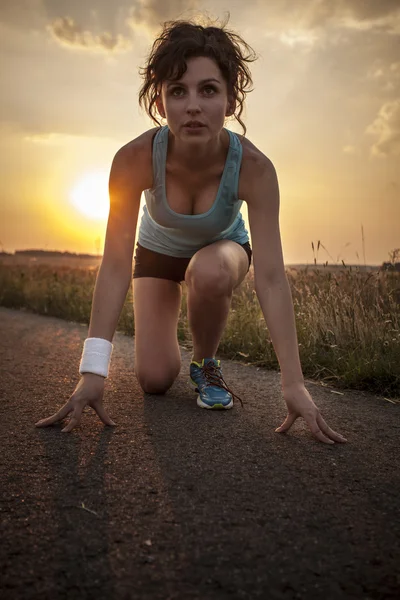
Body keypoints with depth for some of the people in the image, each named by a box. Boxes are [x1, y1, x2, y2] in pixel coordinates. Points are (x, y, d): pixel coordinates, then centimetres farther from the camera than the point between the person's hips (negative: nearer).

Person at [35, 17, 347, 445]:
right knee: (154, 379, -9)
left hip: (222, 248, 0)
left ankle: (206, 364, -7)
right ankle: (166, 341, 30)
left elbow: (270, 277, -36)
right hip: (158, 250, 1)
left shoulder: (253, 168, -34)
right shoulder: (134, 159, -34)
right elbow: (115, 264, -34)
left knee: (210, 272, -38)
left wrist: (293, 384, -41)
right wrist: (93, 370, -40)